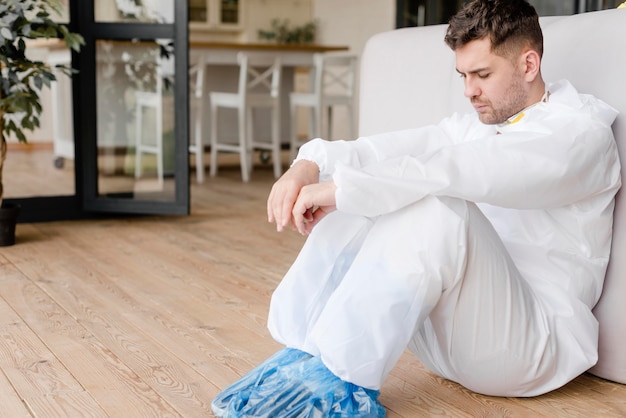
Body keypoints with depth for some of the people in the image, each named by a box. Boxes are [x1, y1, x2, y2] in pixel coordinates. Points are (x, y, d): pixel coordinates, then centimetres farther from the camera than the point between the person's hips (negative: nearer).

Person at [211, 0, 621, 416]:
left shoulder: (582, 132, -9)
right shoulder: (477, 124, 17)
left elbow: (463, 171, -26)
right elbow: (396, 148, 0)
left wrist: (342, 186, -29)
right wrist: (311, 164, -19)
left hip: (534, 343, -7)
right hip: (447, 334, 7)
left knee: (438, 207, -32)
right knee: (355, 208, -5)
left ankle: (335, 377, -26)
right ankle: (303, 352, -15)